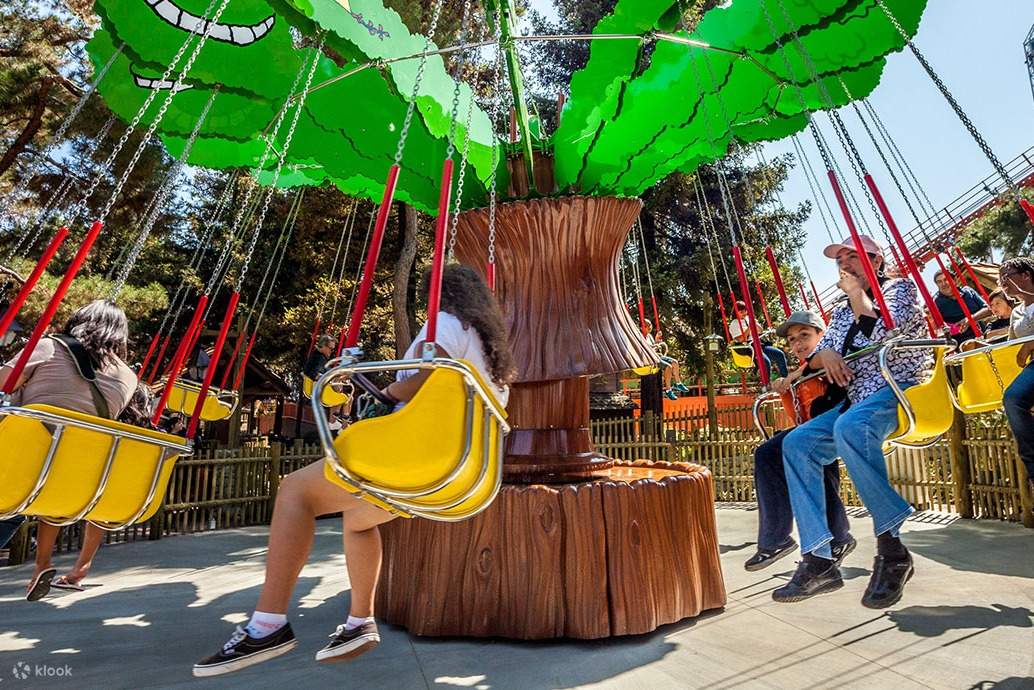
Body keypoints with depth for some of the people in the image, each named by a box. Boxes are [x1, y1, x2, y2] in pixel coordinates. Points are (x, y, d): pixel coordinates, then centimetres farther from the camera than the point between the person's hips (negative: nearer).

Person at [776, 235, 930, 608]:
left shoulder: (900, 287, 6)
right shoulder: (841, 312, 24)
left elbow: (882, 334, -14)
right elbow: (814, 358, 20)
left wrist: (858, 293, -2)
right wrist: (827, 354, -4)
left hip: (901, 389, -7)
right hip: (858, 402, 7)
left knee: (849, 426, -39)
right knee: (796, 442, -15)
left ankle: (892, 550, -28)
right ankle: (819, 561, -17)